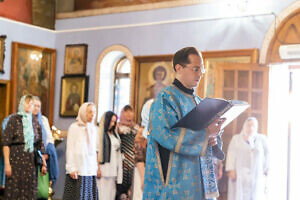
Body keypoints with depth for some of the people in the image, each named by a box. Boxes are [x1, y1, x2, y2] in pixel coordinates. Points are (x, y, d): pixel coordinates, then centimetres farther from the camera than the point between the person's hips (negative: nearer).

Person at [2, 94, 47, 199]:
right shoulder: (14, 119, -1)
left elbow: (40, 145, 14)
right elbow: (6, 143, -6)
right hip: (16, 159, -4)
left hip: (31, 162, 4)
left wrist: (44, 163, 10)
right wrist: (7, 163, -13)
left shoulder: (35, 123, 13)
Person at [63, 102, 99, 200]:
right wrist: (71, 168, -10)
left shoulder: (93, 129, 14)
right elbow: (70, 149, -5)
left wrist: (97, 167, 12)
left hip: (91, 170, 5)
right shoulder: (74, 127, -2)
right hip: (78, 170, -5)